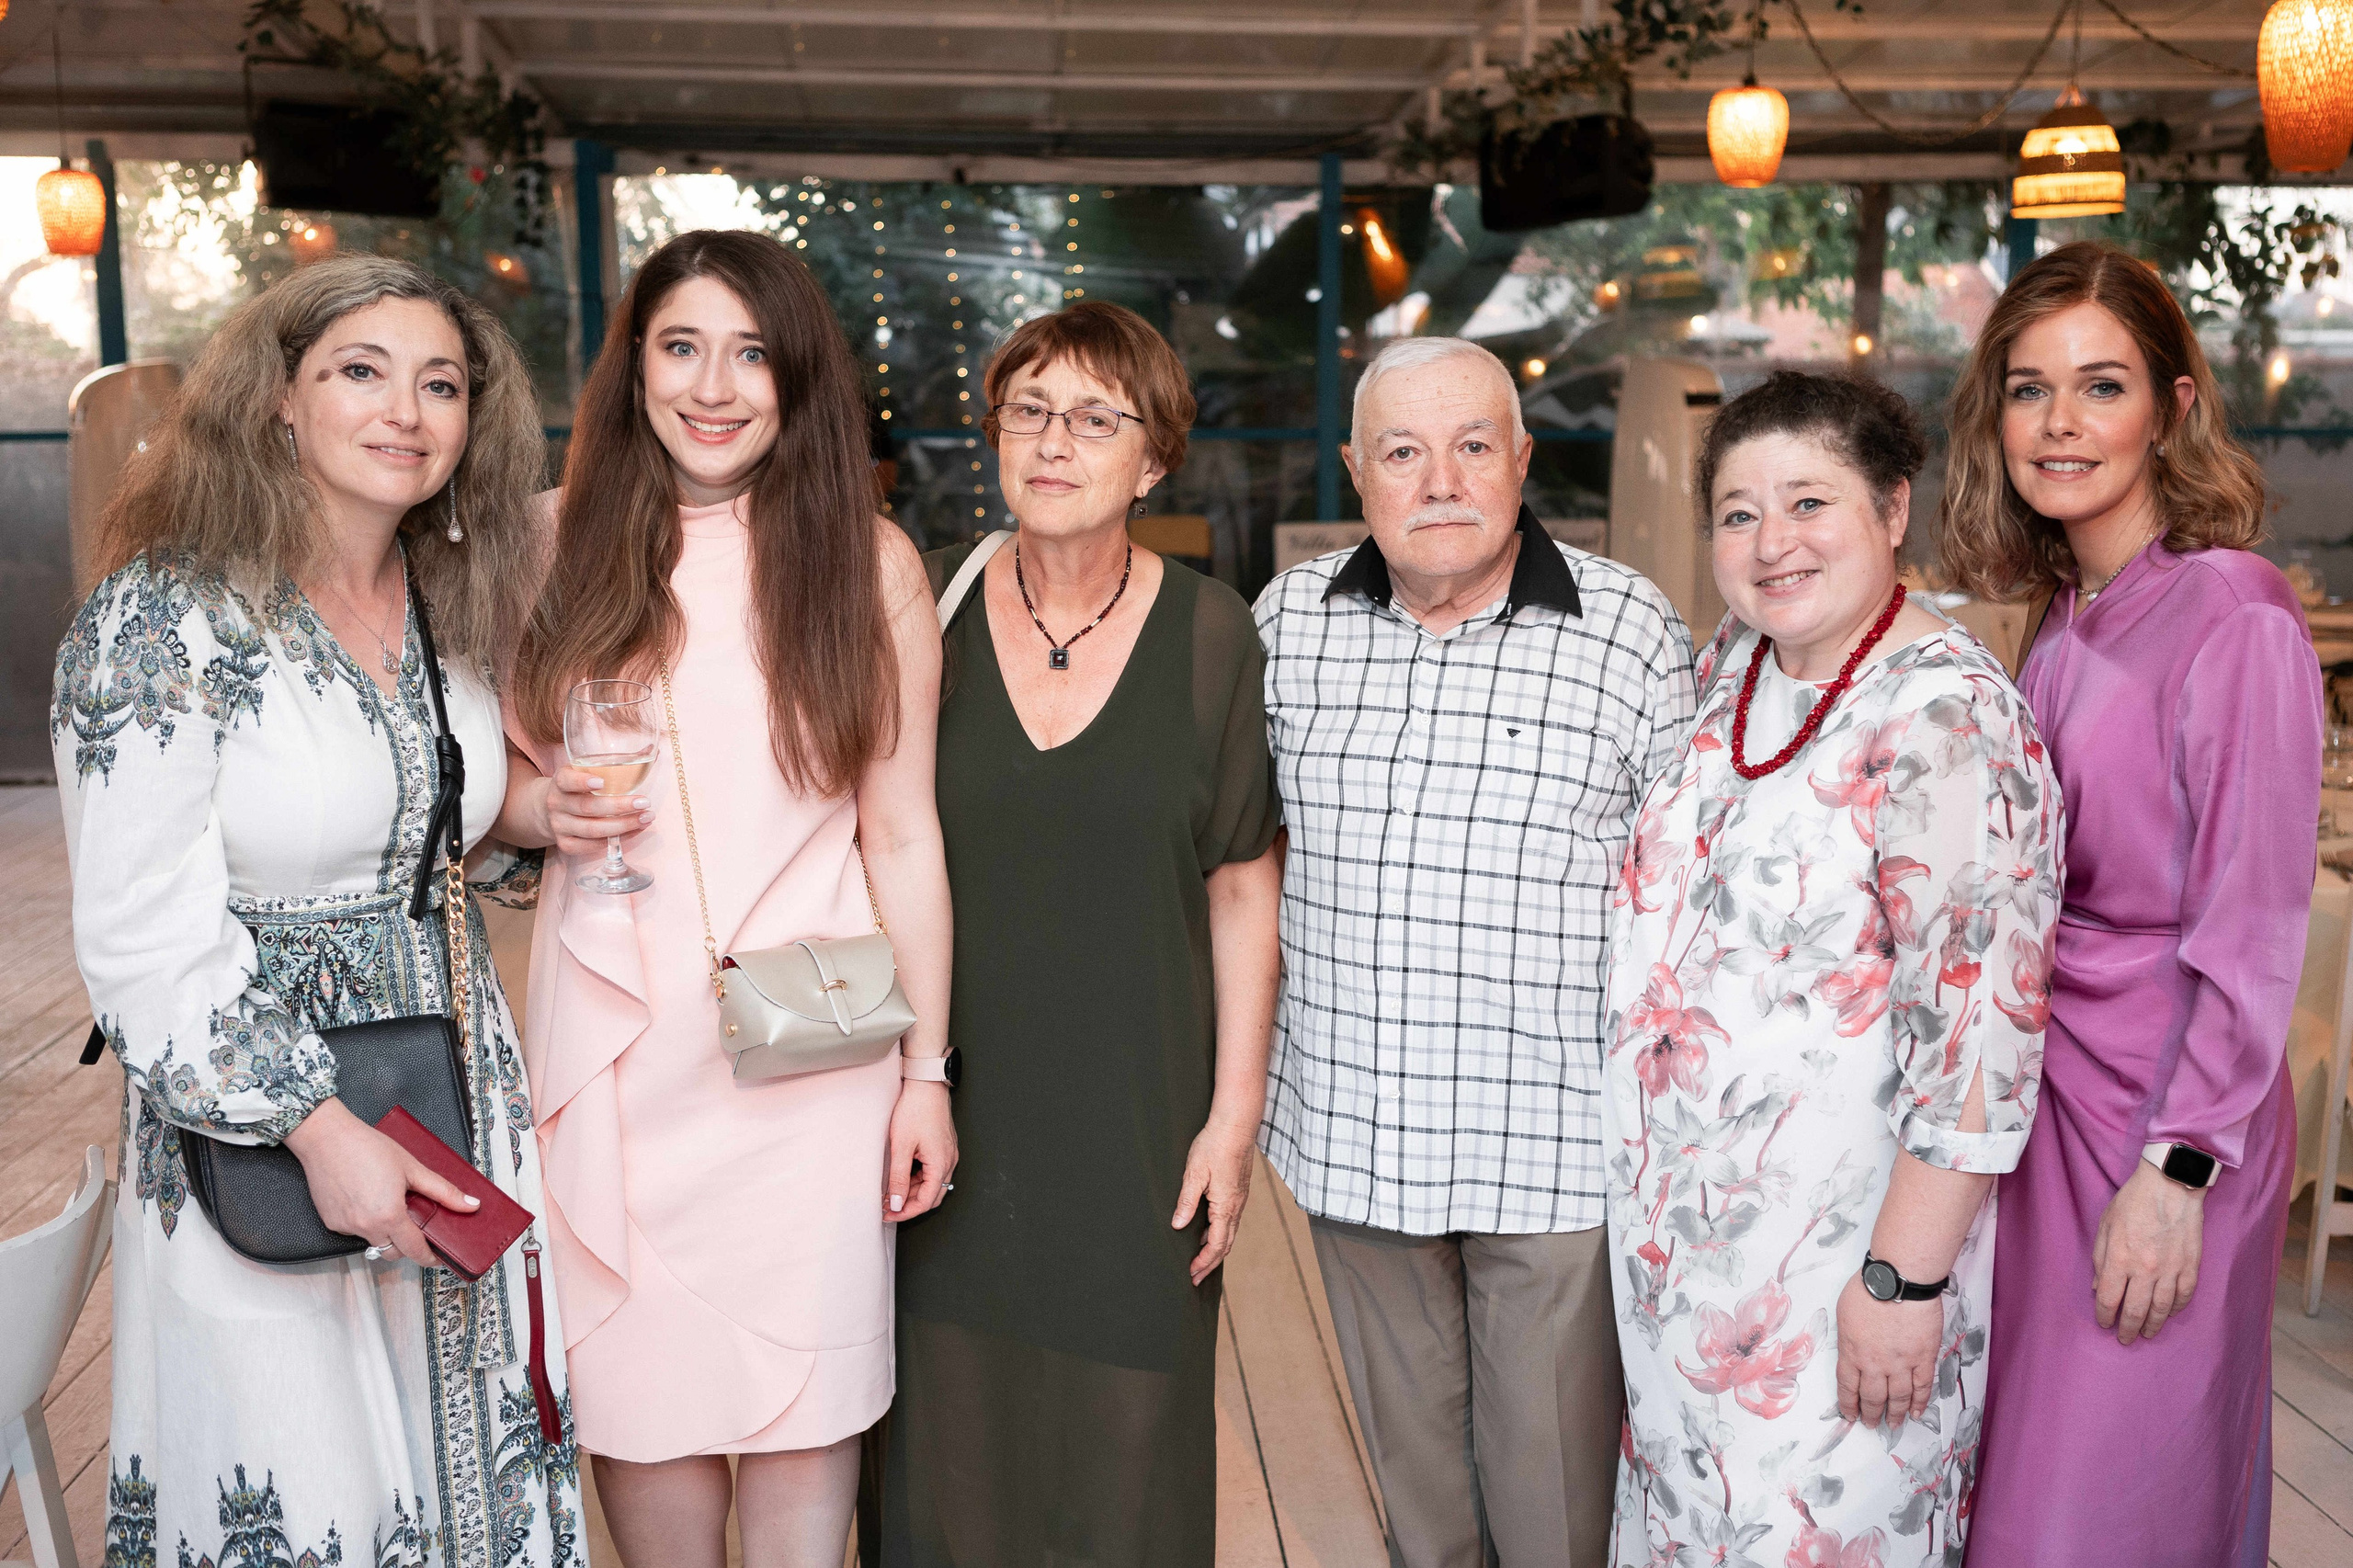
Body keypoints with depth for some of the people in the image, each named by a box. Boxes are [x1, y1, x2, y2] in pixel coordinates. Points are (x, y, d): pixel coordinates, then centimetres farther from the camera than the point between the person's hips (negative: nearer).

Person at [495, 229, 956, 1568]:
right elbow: (488, 771, 13)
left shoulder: (870, 561, -1)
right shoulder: (556, 541, 3)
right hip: (613, 1031, 1)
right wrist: (545, 809, -11)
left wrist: (926, 1072, 0)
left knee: (804, 1397, 5)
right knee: (640, 1391, 8)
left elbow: (903, 833, 0)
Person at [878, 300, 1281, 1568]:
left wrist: (1234, 1117, -3)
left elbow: (1241, 889, -1)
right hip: (952, 1110, 1)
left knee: (1125, 1447, 10)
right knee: (953, 1440, 12)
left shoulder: (1207, 631, -5)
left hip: (1136, 1119, -1)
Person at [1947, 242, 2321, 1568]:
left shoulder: (2235, 614, -15)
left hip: (2170, 1109, -7)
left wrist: (2177, 1169, -17)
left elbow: (2253, 928, -16)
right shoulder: (2063, 623, 8)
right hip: (2040, 1087, 7)